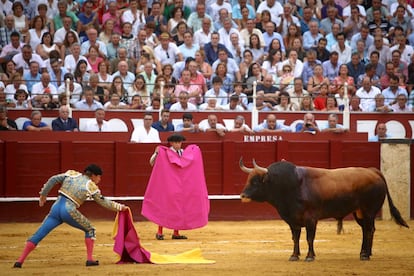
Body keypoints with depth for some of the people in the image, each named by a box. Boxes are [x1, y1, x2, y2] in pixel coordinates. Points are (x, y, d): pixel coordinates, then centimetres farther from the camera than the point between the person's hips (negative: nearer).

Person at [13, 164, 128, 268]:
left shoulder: (71, 174, 14)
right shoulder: (92, 186, 5)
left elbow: (53, 180, 10)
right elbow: (104, 202, 12)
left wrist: (43, 194, 19)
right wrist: (120, 207, 23)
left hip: (56, 208, 4)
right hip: (69, 211, -4)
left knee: (39, 235, 4)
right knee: (90, 230, 17)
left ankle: (20, 261, -3)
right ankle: (90, 259, 12)